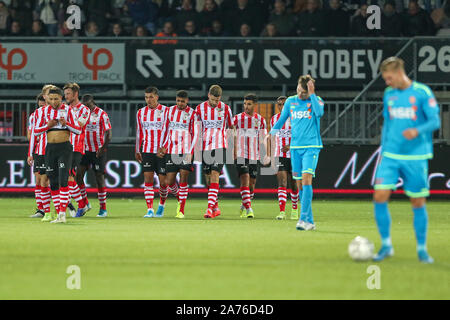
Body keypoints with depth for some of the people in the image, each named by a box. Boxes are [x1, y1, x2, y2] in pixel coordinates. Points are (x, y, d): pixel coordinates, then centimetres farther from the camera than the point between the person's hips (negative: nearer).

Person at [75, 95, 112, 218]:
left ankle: (103, 209, 8)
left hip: (98, 151, -4)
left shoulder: (101, 114, -7)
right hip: (84, 150, 4)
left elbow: (108, 134, -8)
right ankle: (84, 204, 9)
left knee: (99, 178, -1)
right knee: (78, 176, -6)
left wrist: (103, 148, -20)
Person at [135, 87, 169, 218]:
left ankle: (162, 205, 26)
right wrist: (137, 151, 17)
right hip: (147, 151, 2)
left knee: (163, 181, 1)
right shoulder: (141, 112, 9)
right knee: (148, 179, -7)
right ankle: (150, 210, -7)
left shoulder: (165, 111, -3)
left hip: (162, 152, -2)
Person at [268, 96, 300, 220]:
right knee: (282, 183, -11)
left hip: (293, 155, -1)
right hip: (279, 156, 2)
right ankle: (282, 212, -18)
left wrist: (291, 146, -21)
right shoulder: (273, 119, 8)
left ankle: (295, 209, 29)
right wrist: (270, 155, 18)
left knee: (293, 184, 9)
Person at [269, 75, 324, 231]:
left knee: (306, 179, -19)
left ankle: (304, 219, -23)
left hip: (311, 147, -4)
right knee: (299, 184, 3)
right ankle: (310, 221, 10)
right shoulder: (290, 101, 10)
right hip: (295, 147, 4)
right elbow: (281, 120, 18)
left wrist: (311, 94, -22)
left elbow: (319, 112, -22)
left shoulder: (316, 100, -1)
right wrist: (271, 135, 5)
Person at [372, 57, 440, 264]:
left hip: (416, 157, -4)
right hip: (391, 156, 4)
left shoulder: (422, 92, -6)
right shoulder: (389, 95, 10)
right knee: (380, 196, -9)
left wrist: (417, 131, -29)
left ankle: (421, 249, 15)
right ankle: (386, 245, 2)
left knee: (418, 202, 2)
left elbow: (435, 121, -10)